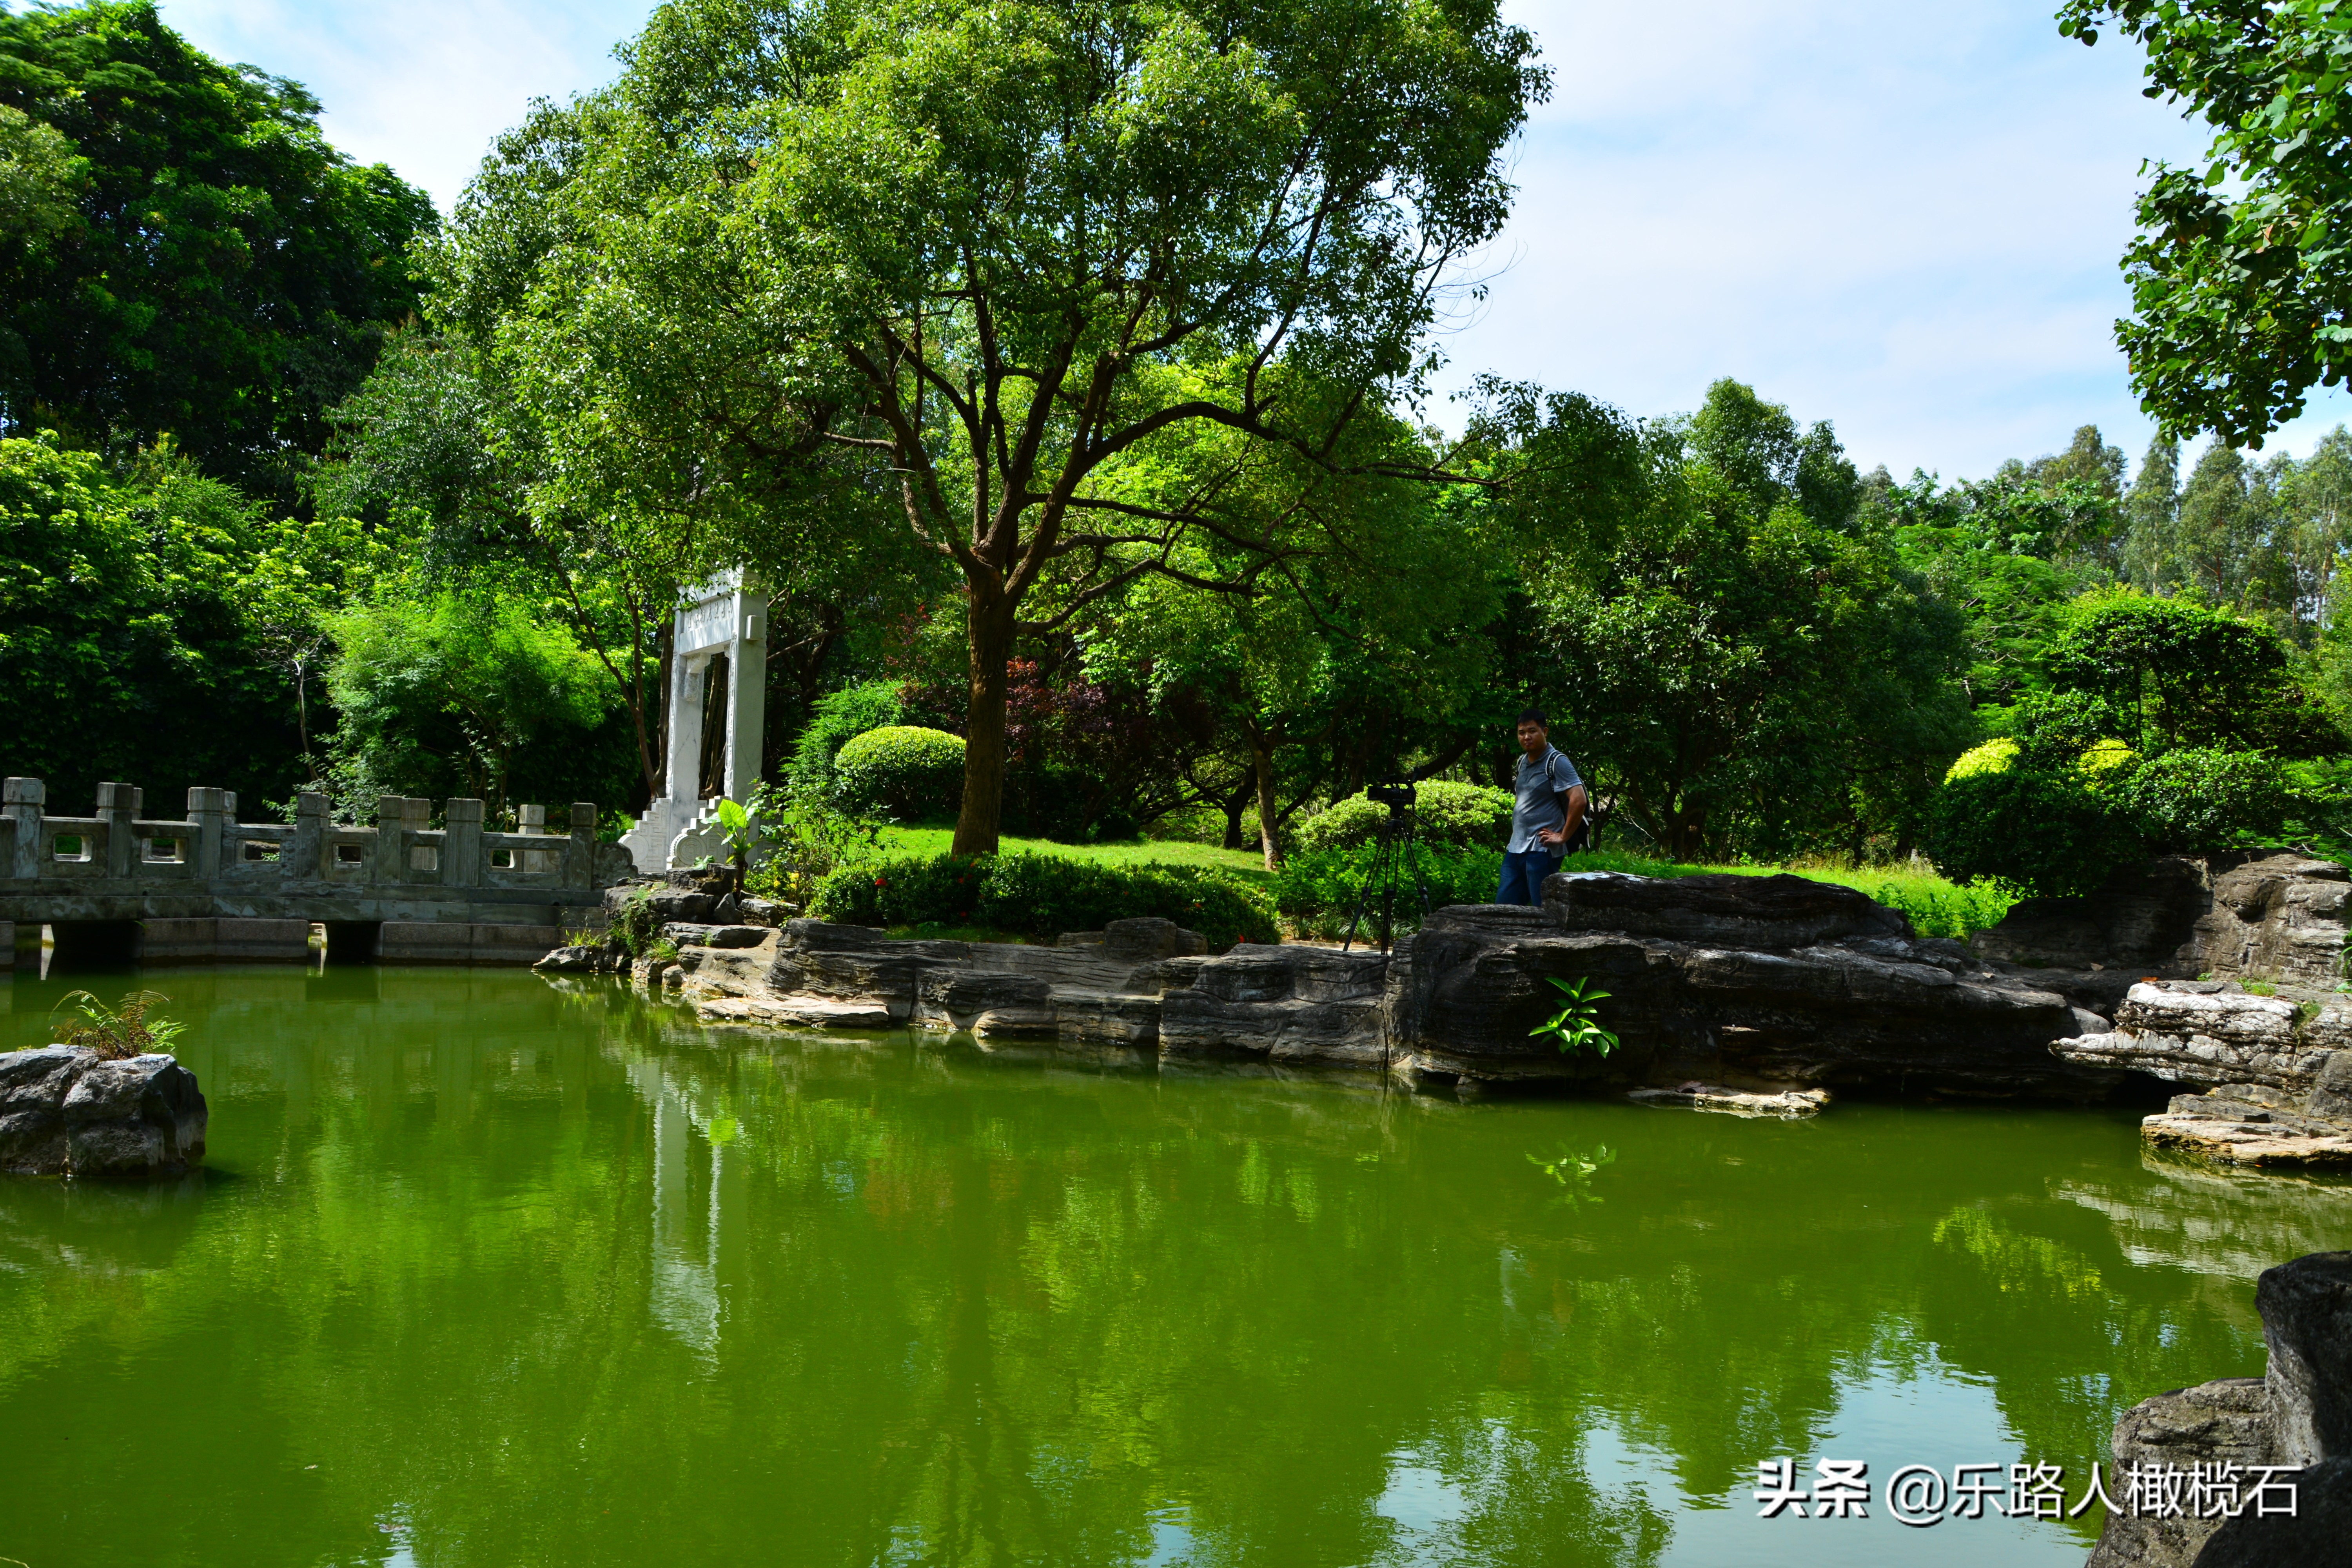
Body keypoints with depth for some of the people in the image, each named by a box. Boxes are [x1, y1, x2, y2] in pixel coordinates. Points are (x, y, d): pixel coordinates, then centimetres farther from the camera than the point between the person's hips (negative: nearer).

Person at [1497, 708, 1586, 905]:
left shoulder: (1557, 762, -10)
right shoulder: (1523, 762, 15)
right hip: (1515, 849, 8)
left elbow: (1578, 800, -20)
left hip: (1542, 850, -8)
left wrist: (1563, 837, -16)